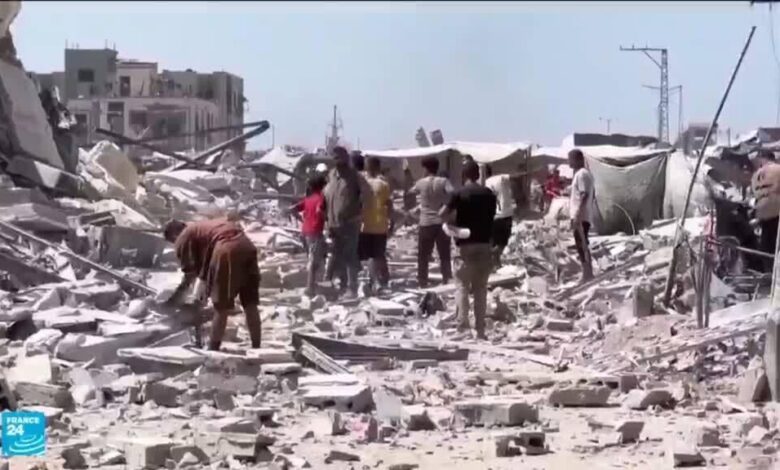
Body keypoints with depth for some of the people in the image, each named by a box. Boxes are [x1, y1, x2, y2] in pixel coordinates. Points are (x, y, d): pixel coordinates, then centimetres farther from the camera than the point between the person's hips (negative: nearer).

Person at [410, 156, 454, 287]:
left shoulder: (421, 183, -3)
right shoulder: (443, 181, -5)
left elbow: (411, 191, 16)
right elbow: (452, 194, -20)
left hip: (426, 224, 0)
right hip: (441, 222, 0)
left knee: (423, 257, 8)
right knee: (445, 256, 9)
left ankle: (422, 284, 9)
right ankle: (447, 281, 6)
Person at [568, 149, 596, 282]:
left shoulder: (581, 174, -14)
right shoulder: (586, 173, 18)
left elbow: (585, 195, -22)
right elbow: (592, 194, 22)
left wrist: (578, 214, -26)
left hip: (580, 216, -10)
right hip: (584, 216, 10)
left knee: (582, 246, -9)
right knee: (582, 246, 13)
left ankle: (587, 275, -9)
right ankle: (588, 274, 15)